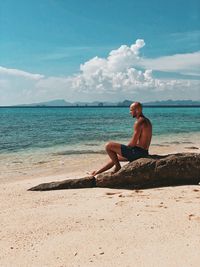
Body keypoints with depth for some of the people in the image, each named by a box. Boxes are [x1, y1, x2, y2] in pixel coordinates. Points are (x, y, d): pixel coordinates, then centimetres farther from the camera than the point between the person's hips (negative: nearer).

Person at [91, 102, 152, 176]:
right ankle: (97, 172, 32)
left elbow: (133, 143, -21)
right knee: (114, 157, 25)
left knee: (109, 146, -6)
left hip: (137, 152, -11)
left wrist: (126, 148, -1)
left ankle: (117, 167, 5)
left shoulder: (139, 122, -18)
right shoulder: (147, 121, 14)